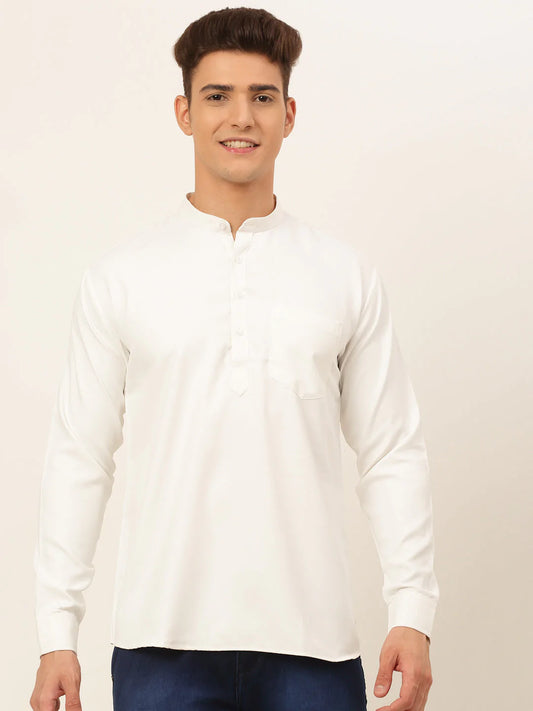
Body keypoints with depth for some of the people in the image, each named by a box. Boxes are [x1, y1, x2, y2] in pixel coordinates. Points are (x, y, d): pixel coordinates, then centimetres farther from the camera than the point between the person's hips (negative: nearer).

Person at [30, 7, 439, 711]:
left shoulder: (348, 276, 6)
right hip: (165, 639, 0)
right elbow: (79, 458, 4)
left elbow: (393, 453, 7)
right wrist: (58, 635, 1)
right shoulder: (120, 278, 4)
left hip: (311, 640, 1)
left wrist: (413, 614, -1)